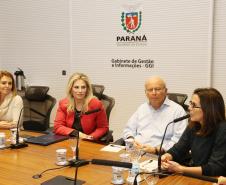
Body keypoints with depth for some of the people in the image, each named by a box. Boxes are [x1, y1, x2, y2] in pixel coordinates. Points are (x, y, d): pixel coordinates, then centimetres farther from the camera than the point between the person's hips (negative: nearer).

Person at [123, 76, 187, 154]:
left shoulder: (177, 110, 1)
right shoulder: (142, 108, 20)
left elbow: (179, 140, -8)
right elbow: (129, 130, 24)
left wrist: (156, 150, -17)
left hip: (158, 156, -5)